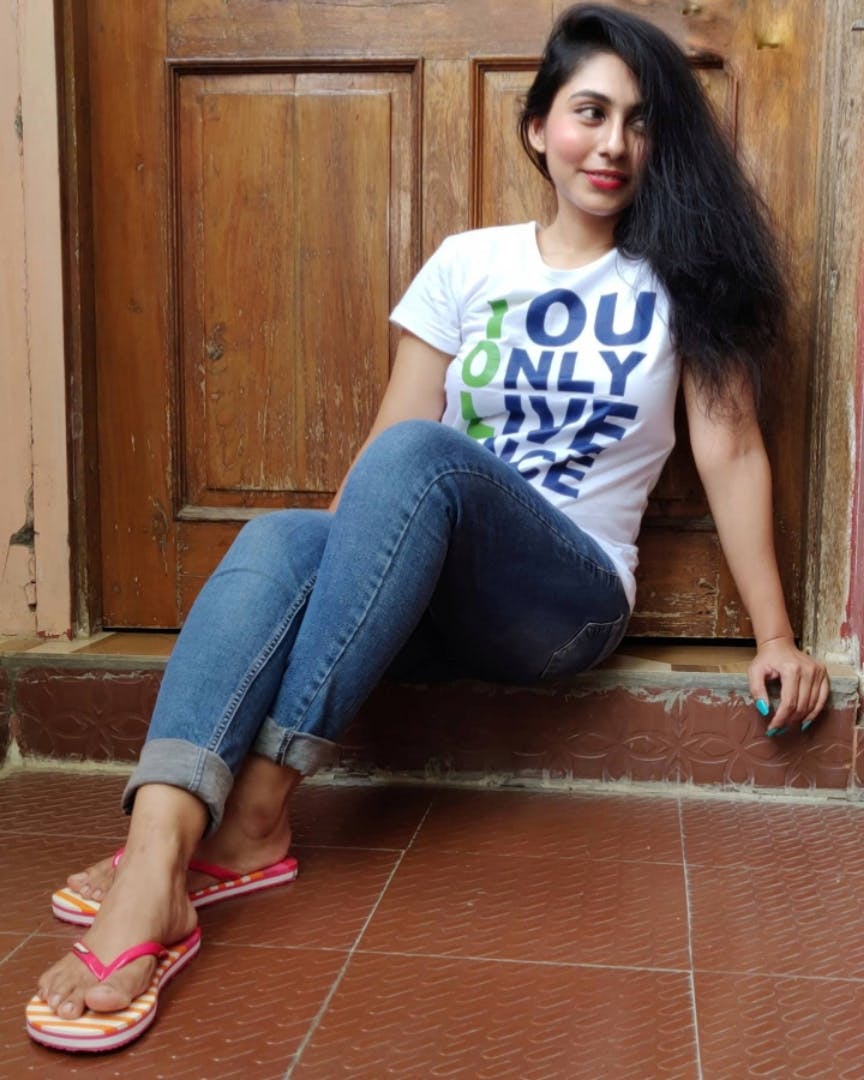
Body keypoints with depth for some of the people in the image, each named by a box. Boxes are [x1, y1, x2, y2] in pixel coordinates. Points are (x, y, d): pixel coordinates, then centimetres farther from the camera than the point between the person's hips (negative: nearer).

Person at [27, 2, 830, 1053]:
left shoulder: (681, 280, 7)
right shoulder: (467, 263, 11)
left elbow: (730, 454, 2)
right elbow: (384, 445, 6)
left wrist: (776, 636, 0)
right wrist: (336, 552, -6)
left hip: (568, 598, -2)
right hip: (421, 596, 3)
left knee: (420, 452, -33)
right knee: (276, 538, -31)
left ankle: (260, 805, -36)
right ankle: (158, 850, -49)